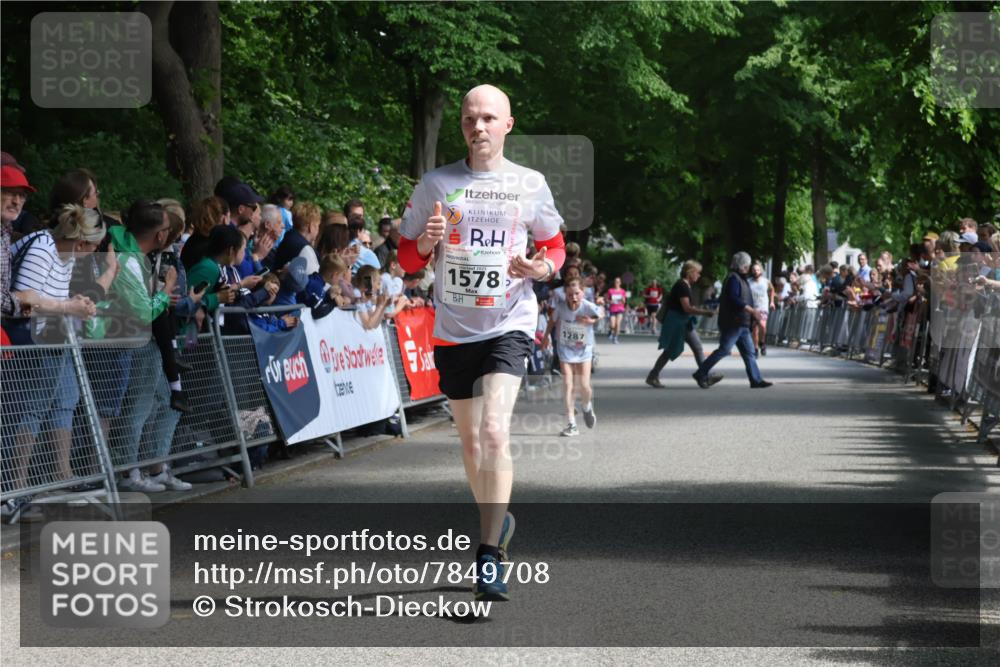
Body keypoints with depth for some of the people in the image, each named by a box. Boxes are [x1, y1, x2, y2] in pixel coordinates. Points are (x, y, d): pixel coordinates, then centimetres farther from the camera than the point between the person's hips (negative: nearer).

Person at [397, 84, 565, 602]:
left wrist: (540, 268, -9)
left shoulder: (530, 185, 2)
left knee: (495, 431, -20)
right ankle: (498, 521, 37)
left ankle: (489, 556, -19)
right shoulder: (435, 184, 4)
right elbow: (406, 258, 9)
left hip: (508, 324, -3)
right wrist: (427, 241, -14)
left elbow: (555, 247, 13)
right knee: (471, 442, 12)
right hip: (452, 328, 3)